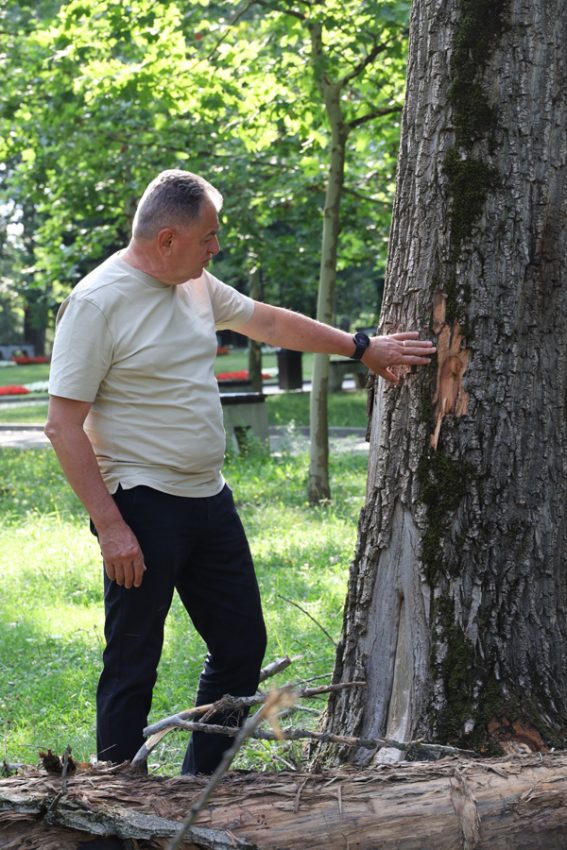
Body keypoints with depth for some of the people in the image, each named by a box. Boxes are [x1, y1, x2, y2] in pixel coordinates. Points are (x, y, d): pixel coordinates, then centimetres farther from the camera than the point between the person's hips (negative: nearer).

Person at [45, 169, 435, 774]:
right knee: (133, 666, -2)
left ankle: (204, 785, 28)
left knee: (242, 645, 15)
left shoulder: (197, 286, 8)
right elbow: (64, 427, -17)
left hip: (210, 500, 9)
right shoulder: (97, 303, -16)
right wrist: (110, 527, -21)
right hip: (142, 510, -9)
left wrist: (360, 348, 25)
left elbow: (269, 322, 25)